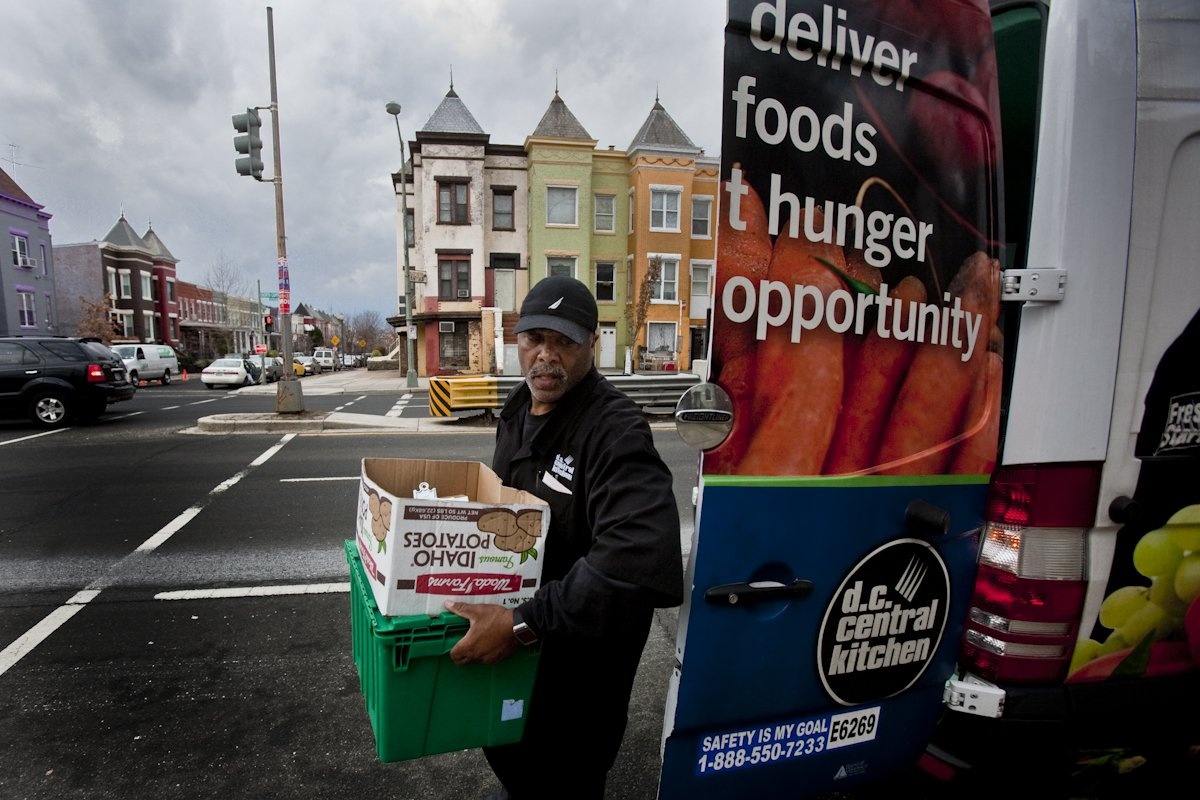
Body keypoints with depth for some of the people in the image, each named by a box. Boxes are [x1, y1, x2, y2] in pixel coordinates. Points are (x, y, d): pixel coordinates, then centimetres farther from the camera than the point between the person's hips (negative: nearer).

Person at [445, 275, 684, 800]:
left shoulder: (616, 430, -30)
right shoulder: (518, 409, -1)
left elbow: (641, 560, -43)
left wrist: (523, 624, -41)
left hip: (584, 646, -7)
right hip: (515, 626, 8)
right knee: (505, 749, 32)